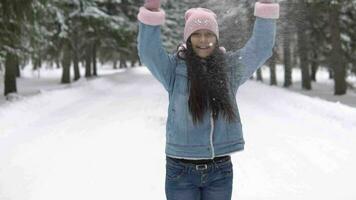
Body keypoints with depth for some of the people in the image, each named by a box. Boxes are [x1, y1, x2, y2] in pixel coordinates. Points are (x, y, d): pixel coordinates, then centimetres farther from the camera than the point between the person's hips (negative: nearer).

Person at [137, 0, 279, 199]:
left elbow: (260, 47, -3)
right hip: (181, 170, -2)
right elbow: (148, 52, -18)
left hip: (220, 171, 2)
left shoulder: (231, 67, 4)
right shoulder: (175, 68, -3)